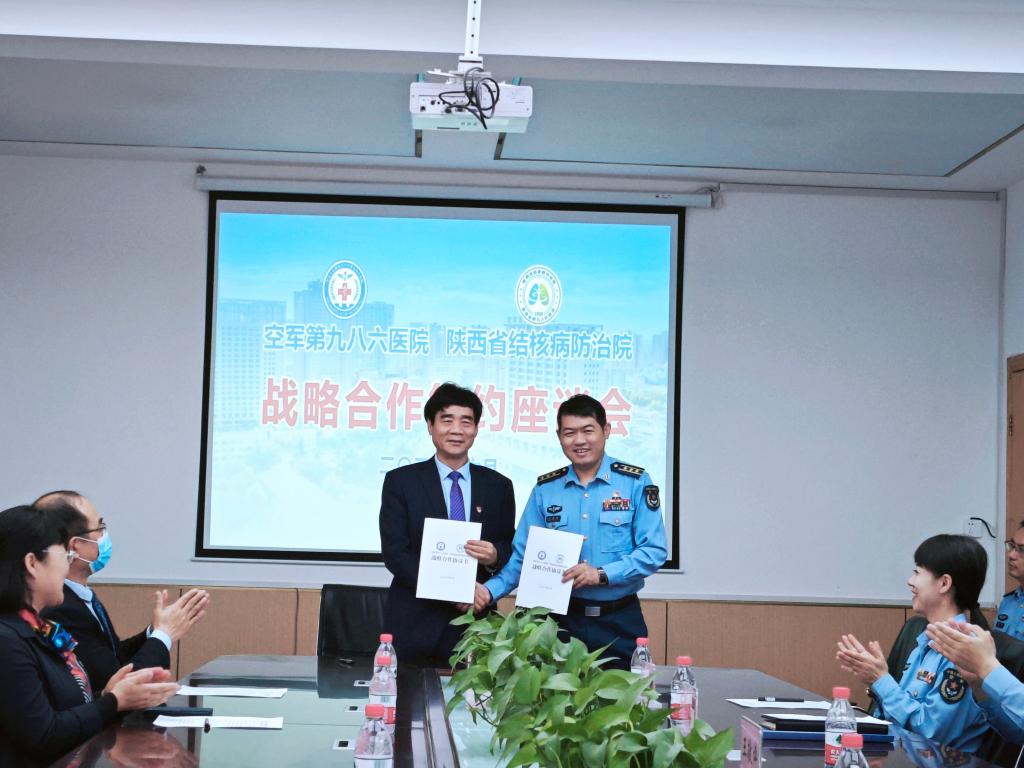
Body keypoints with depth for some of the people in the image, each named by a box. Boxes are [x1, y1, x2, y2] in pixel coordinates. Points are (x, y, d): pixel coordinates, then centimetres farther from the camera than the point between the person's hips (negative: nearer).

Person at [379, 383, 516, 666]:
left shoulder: (499, 486, 8)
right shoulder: (400, 482, 2)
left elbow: (512, 550, 12)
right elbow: (394, 553, -6)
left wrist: (495, 555, -13)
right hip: (416, 624, -1)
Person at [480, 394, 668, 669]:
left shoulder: (635, 483, -3)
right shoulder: (545, 489, 5)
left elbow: (655, 551, -8)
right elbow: (523, 555, 6)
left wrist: (602, 574, -18)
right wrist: (490, 591, -10)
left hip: (619, 621, -2)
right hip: (562, 619, 2)